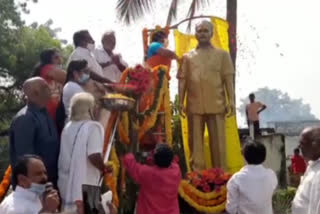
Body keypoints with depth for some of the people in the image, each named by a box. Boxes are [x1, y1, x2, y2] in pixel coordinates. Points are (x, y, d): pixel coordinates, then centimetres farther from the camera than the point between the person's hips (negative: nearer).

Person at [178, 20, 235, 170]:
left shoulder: (222, 55, 9)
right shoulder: (187, 57, 13)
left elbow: (228, 79, 3)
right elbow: (182, 80, 9)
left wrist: (231, 101, -5)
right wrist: (181, 102, 1)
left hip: (216, 105, -1)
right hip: (194, 105, 1)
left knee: (218, 140, -1)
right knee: (195, 141, 3)